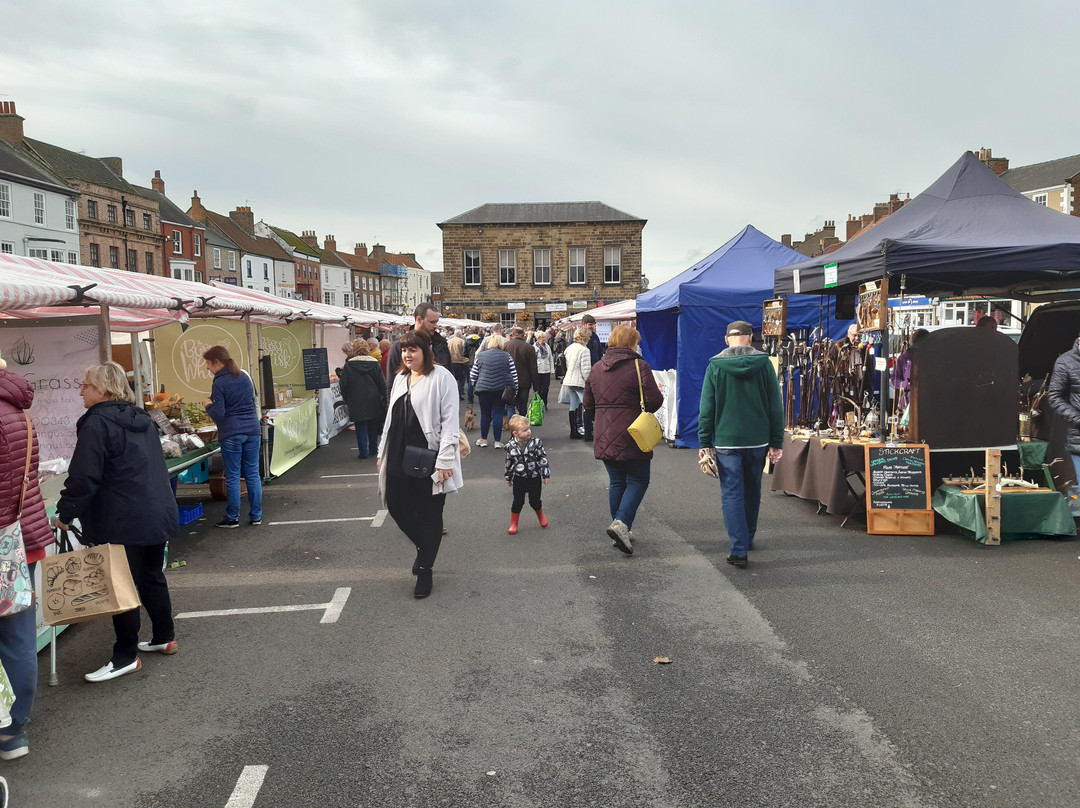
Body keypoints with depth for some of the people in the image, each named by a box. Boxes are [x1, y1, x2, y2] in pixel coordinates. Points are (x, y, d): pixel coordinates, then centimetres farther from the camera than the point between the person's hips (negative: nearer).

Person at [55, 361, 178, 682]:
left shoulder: (97, 423, -12)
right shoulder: (141, 419, 14)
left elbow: (84, 476, -17)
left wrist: (66, 512, -6)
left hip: (123, 523, -9)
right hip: (159, 513, 9)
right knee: (151, 576, 19)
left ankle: (126, 656, 6)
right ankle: (164, 637, 28)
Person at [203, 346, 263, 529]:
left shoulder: (219, 383, -10)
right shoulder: (244, 377, 10)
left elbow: (218, 414, -11)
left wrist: (209, 406, 7)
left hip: (231, 434, -5)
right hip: (252, 430, 6)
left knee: (232, 476, 4)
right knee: (253, 474, 9)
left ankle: (232, 518, 12)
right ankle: (256, 516, 14)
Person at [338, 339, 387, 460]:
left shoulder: (349, 365, -9)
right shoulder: (374, 363, -4)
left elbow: (343, 385, -7)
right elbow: (382, 383, -2)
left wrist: (346, 399, 8)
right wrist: (384, 399, 6)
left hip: (357, 402, -2)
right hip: (373, 400, 2)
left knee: (360, 427, 5)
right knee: (373, 425, 16)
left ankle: (363, 452, 5)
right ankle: (373, 449, 24)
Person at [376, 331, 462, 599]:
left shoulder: (441, 377, -10)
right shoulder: (400, 378, 12)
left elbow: (449, 420, -13)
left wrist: (445, 460, -18)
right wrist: (382, 452, 16)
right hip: (399, 458, 7)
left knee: (429, 516, 5)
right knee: (396, 506, 10)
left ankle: (425, 570, 19)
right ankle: (423, 547, 36)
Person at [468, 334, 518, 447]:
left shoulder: (480, 356, 1)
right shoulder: (506, 356, -2)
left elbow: (473, 375, 4)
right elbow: (514, 375, 0)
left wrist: (475, 387, 17)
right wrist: (514, 389, 9)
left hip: (483, 389, 1)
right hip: (501, 390, -1)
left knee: (485, 413, 11)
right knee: (498, 414, 3)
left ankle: (483, 439, 19)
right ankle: (498, 441, 3)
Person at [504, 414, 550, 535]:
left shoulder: (536, 442, -10)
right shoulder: (510, 446, -8)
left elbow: (543, 458, -5)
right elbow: (509, 463, 5)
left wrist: (546, 475, -5)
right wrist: (508, 478, 13)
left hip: (534, 478, 0)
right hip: (519, 479, 0)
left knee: (535, 501, 10)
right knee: (518, 502, 6)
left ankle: (541, 516, 41)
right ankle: (513, 524, 23)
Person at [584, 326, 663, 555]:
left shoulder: (597, 368, 8)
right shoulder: (639, 366, -10)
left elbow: (588, 404, 13)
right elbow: (654, 401, -15)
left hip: (604, 439, 6)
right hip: (632, 439, -5)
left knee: (616, 482, 16)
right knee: (638, 481, 5)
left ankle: (620, 530, 21)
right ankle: (621, 523, -14)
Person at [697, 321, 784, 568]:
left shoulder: (715, 366, -3)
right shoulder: (763, 363, 0)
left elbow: (706, 408, -3)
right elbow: (775, 406, 1)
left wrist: (704, 443, 3)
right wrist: (776, 442, 7)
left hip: (726, 441, -2)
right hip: (758, 440, 2)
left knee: (731, 494, 1)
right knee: (752, 490, 19)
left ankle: (739, 549, -8)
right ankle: (748, 539, 34)